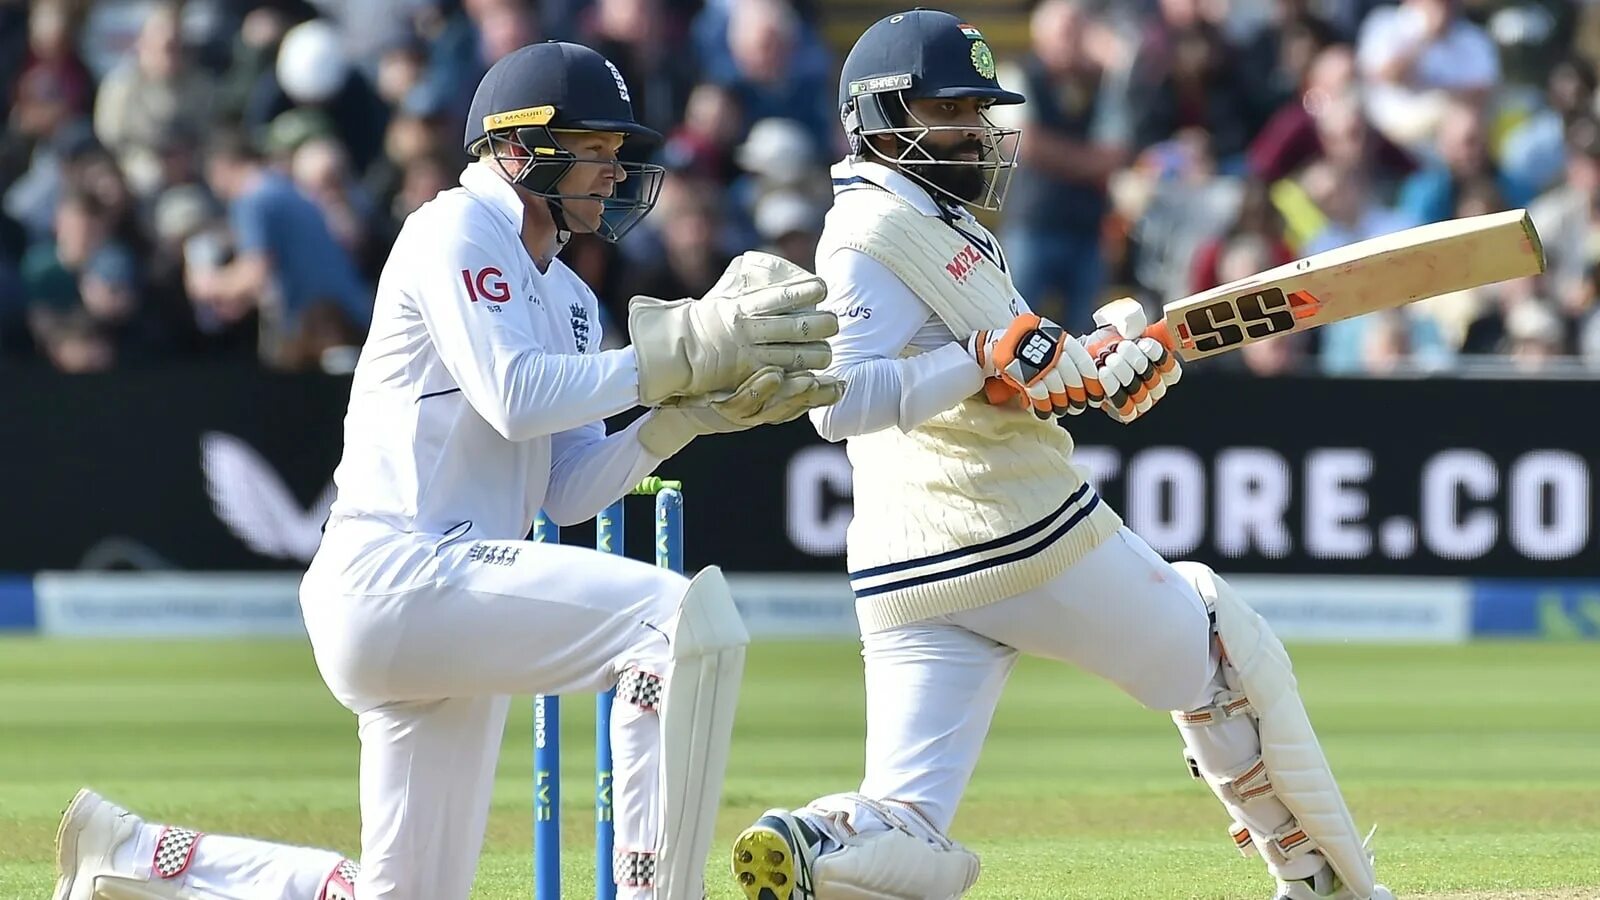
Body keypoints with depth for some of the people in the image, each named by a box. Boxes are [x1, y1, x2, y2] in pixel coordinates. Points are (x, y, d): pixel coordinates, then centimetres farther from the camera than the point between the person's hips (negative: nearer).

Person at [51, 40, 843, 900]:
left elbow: (571, 490, 15)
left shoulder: (567, 298, 23)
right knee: (678, 615, -26)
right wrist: (676, 352, -15)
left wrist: (690, 411, 2)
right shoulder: (458, 230, -3)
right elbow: (515, 395, -16)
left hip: (458, 600, 10)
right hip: (395, 576, -10)